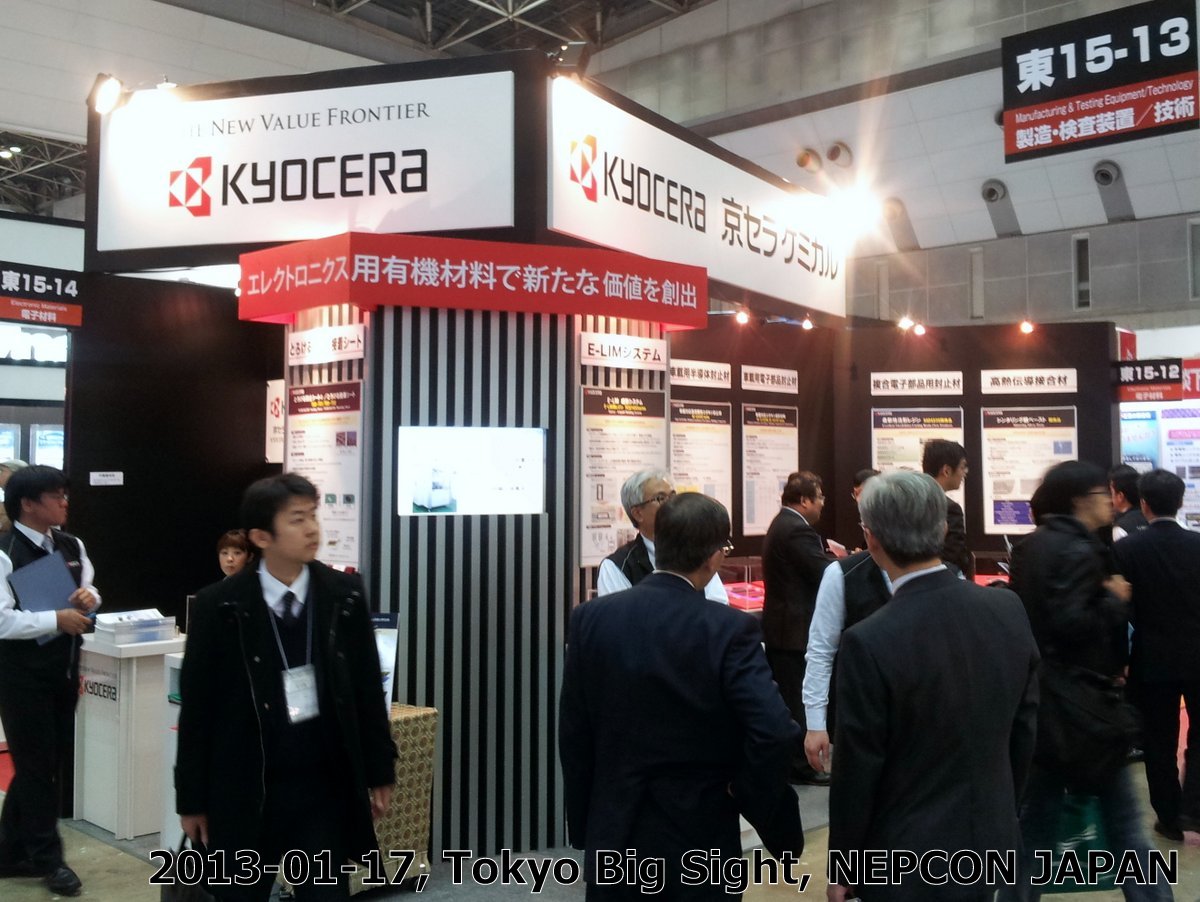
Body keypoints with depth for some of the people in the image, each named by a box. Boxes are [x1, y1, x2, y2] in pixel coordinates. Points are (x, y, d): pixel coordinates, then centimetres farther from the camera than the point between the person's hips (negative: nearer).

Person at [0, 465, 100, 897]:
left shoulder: (72, 546, 5)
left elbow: (89, 594, 15)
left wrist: (89, 597, -7)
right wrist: (56, 619, -26)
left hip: (63, 668, 7)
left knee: (53, 763, 16)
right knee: (36, 766, 5)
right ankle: (47, 858, 21)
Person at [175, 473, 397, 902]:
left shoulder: (345, 595, -3)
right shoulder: (219, 607, -9)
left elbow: (367, 688, 4)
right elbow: (197, 708, -3)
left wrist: (380, 770, 6)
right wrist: (192, 798, 0)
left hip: (326, 785, 1)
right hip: (245, 791, -1)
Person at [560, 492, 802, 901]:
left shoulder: (591, 617, -7)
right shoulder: (730, 629, -16)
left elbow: (573, 735, 0)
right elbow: (775, 733, -25)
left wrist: (582, 825, 11)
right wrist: (747, 795, -7)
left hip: (614, 836, 3)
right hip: (699, 838, -3)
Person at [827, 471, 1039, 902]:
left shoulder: (869, 643, -26)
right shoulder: (1008, 609, -8)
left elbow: (857, 772, -17)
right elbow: (1025, 725, 3)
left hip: (908, 859, -5)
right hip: (992, 841, 6)